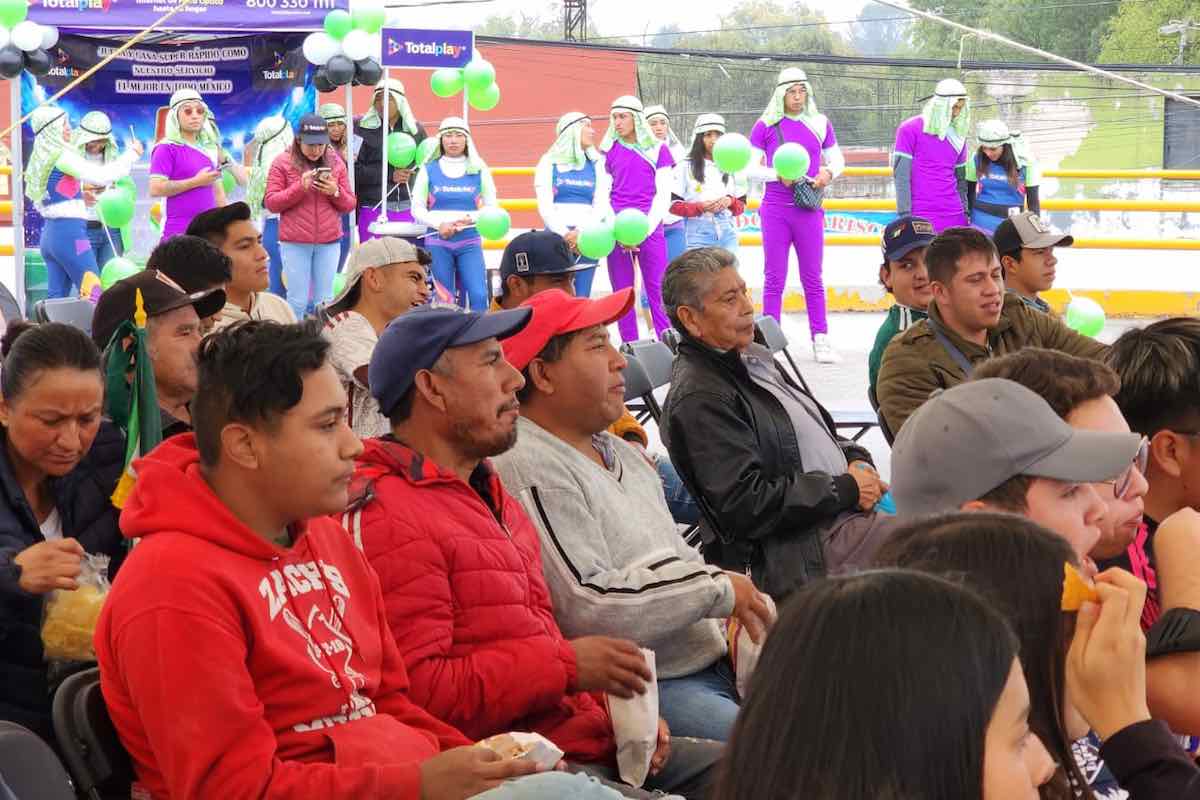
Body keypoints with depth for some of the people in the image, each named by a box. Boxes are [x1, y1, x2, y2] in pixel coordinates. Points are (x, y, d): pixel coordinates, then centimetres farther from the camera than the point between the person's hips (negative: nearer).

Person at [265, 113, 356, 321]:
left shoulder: (335, 163, 10)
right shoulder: (282, 162, 1)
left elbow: (350, 205, 13)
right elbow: (271, 203, -2)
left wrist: (336, 192, -9)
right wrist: (300, 187, -15)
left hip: (329, 243, 3)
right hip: (295, 243, -3)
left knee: (324, 302, 3)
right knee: (298, 301, -3)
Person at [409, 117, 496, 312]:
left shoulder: (479, 170, 6)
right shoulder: (429, 170, 5)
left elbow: (491, 207, 7)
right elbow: (417, 208, 5)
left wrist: (471, 219, -12)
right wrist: (439, 225, -12)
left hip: (470, 242, 0)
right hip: (438, 242, 0)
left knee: (479, 296, -13)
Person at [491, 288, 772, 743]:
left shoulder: (622, 453, 19)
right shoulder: (530, 470, -14)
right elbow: (590, 610, -22)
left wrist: (744, 605, 5)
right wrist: (719, 590, -12)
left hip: (710, 661, 10)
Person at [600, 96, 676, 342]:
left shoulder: (657, 150, 4)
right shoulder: (608, 151, 8)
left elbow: (663, 196, 1)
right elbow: (602, 196, 6)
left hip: (650, 228, -2)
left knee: (658, 292, -6)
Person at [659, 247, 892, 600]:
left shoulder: (756, 357, 18)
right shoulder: (698, 399, -14)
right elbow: (747, 505, -20)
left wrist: (855, 459, 5)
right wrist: (846, 490, -13)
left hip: (845, 514, 10)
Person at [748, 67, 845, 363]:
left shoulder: (820, 124, 6)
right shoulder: (766, 125, -1)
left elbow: (837, 160, 15)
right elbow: (749, 166, -1)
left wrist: (828, 172, -6)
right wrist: (778, 175, -16)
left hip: (809, 209, 2)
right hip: (776, 209, -2)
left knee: (813, 277, 6)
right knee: (774, 278, 2)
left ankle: (820, 339, 11)